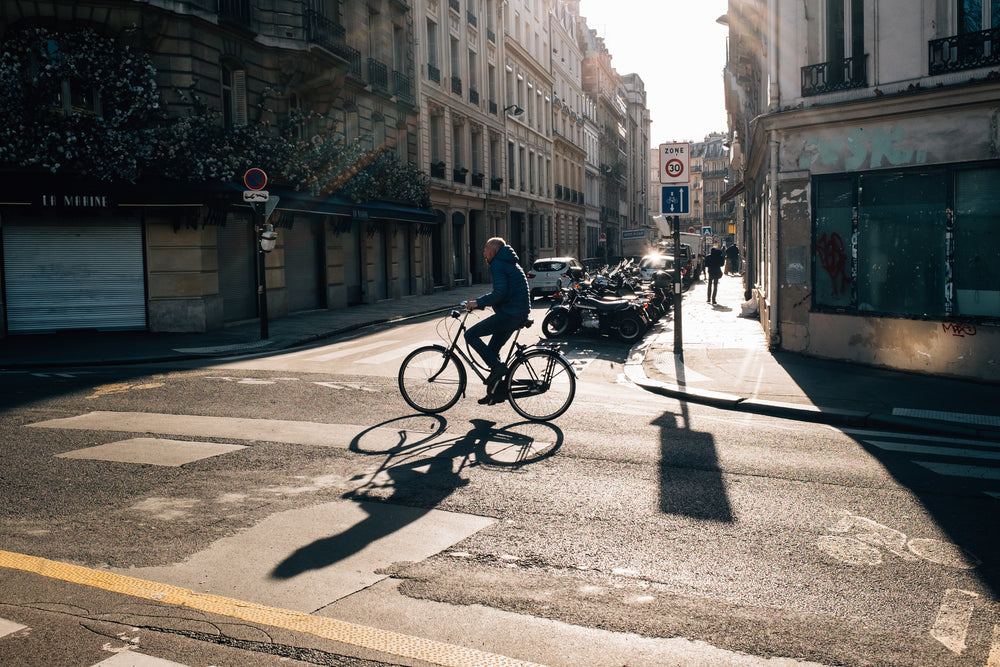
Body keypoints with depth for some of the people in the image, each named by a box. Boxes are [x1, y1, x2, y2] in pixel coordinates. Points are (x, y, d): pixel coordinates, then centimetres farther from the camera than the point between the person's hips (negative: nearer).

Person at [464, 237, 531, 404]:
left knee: (470, 335, -5)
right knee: (493, 349, 17)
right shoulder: (509, 263, 22)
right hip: (520, 314, 10)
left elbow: (500, 293, -21)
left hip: (509, 314, -10)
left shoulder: (497, 265, -10)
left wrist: (478, 302, -11)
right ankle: (495, 392, 20)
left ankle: (496, 367, -9)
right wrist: (479, 301, 24)